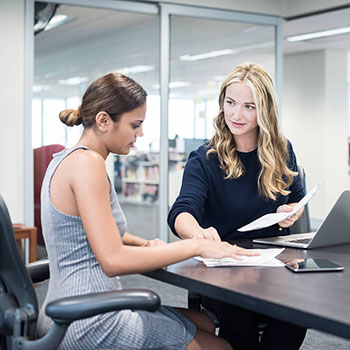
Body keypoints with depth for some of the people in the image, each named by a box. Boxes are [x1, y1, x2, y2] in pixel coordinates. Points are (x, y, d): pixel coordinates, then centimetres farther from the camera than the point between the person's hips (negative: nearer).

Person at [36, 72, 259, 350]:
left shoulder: (68, 159, 11)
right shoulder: (87, 163, -19)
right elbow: (113, 260, -26)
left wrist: (144, 244, 5)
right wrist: (196, 247, -19)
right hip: (89, 326, -10)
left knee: (207, 323, 19)